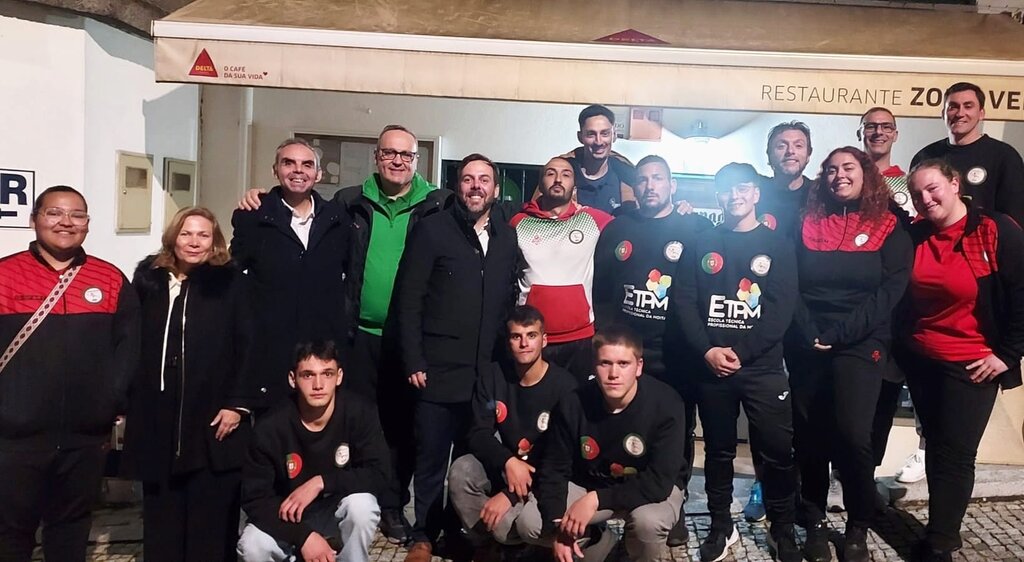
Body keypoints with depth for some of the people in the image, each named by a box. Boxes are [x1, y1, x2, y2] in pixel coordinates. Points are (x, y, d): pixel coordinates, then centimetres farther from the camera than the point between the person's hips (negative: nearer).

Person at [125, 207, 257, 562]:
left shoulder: (230, 283, 0)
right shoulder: (149, 279, 9)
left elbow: (247, 347, -4)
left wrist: (238, 403, -10)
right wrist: (123, 402, 6)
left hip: (211, 414, -3)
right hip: (157, 415, 3)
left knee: (211, 514, 4)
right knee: (162, 510, 11)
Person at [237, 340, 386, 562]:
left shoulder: (359, 412, -21)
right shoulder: (271, 427, -21)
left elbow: (377, 473, -20)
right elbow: (254, 498, -17)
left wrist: (321, 482, -31)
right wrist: (303, 536, -28)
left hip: (340, 510, 0)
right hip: (290, 517, 1)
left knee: (361, 504, -33)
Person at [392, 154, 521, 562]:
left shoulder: (508, 238, 11)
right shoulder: (432, 229, -1)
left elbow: (510, 302, 13)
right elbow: (408, 299, -5)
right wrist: (413, 361, -10)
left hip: (488, 372, 3)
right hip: (439, 370, -3)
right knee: (431, 459, 7)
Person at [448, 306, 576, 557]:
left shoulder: (564, 385, -17)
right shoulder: (493, 376, -3)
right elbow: (478, 434, -8)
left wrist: (510, 494, -25)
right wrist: (508, 461, -30)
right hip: (501, 463, 4)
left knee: (506, 523, -29)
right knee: (460, 471, -26)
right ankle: (484, 545, -1)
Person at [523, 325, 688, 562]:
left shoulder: (665, 404, -27)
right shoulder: (573, 404, -19)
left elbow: (659, 482, -29)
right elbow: (553, 468, -10)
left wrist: (597, 499, -34)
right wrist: (558, 525, -24)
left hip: (651, 490, -2)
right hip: (590, 484, 3)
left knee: (649, 522, -36)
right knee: (529, 523, -15)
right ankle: (598, 542, 13)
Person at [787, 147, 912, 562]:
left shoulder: (888, 227, 4)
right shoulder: (808, 224, 9)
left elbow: (890, 291, -6)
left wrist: (836, 335, -15)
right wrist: (808, 334, -11)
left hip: (860, 344, -2)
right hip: (806, 345, 2)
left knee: (852, 434, -12)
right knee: (809, 435, 4)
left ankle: (858, 528, 8)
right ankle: (814, 522, 20)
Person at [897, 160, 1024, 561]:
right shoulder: (914, 236, 0)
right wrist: (896, 346, 6)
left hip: (971, 364, -4)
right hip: (920, 360, 5)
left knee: (956, 454, 0)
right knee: (936, 448, 15)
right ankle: (944, 529, 31)